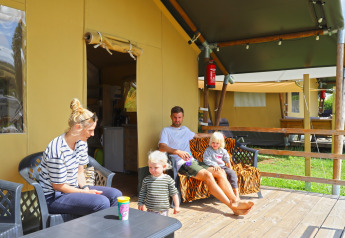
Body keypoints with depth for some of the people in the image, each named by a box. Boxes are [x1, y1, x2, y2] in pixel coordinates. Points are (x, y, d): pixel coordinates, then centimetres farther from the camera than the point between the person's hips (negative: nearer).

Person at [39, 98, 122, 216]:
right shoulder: (57, 150, -25)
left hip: (74, 188, 8)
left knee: (115, 194, -2)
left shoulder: (81, 143, 0)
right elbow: (58, 185, -18)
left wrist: (85, 188, -9)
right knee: (102, 202, -27)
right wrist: (86, 192, -15)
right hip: (54, 197, -8)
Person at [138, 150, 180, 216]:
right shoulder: (146, 179, -3)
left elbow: (174, 193, 0)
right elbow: (142, 193, 8)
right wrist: (140, 204, 7)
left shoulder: (168, 179, -7)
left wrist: (177, 206, 3)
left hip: (163, 211, -2)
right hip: (150, 210, 2)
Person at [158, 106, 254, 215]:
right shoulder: (166, 131, 6)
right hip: (181, 164, -7)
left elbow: (197, 135, 47)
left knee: (220, 172, -16)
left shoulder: (185, 129, 28)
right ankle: (231, 205, -31)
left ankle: (235, 200, -28)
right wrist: (177, 151, -28)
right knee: (207, 175, -30)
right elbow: (162, 147, -11)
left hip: (193, 161, 7)